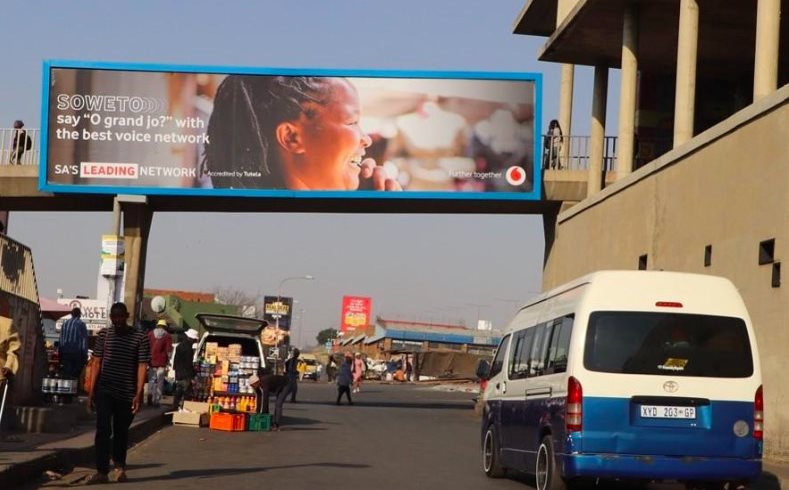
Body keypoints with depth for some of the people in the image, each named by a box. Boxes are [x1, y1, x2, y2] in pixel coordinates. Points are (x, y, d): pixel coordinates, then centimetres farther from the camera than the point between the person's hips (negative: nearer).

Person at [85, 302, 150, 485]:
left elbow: (142, 366, -6)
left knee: (121, 431, 12)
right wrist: (91, 390, 2)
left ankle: (119, 467, 32)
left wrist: (138, 394, -13)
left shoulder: (140, 337, -4)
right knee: (103, 430, -9)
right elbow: (97, 363, 7)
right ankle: (101, 471, -9)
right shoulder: (104, 334, 4)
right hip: (105, 391, 1)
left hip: (126, 394, -1)